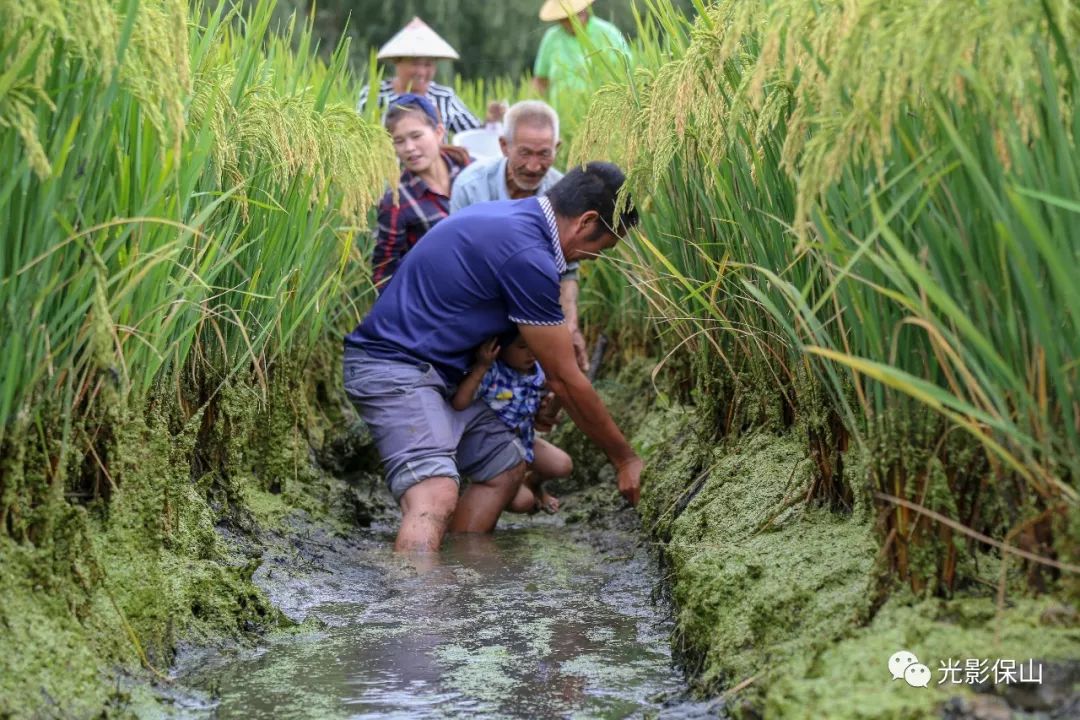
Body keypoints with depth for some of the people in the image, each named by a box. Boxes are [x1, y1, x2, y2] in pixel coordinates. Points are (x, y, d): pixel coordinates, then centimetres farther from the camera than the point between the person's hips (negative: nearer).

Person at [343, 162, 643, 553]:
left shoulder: (510, 215, 11)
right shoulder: (527, 255, -19)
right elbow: (565, 379, -11)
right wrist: (625, 458, -1)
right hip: (395, 369, -11)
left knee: (505, 464, 17)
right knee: (436, 495, -28)